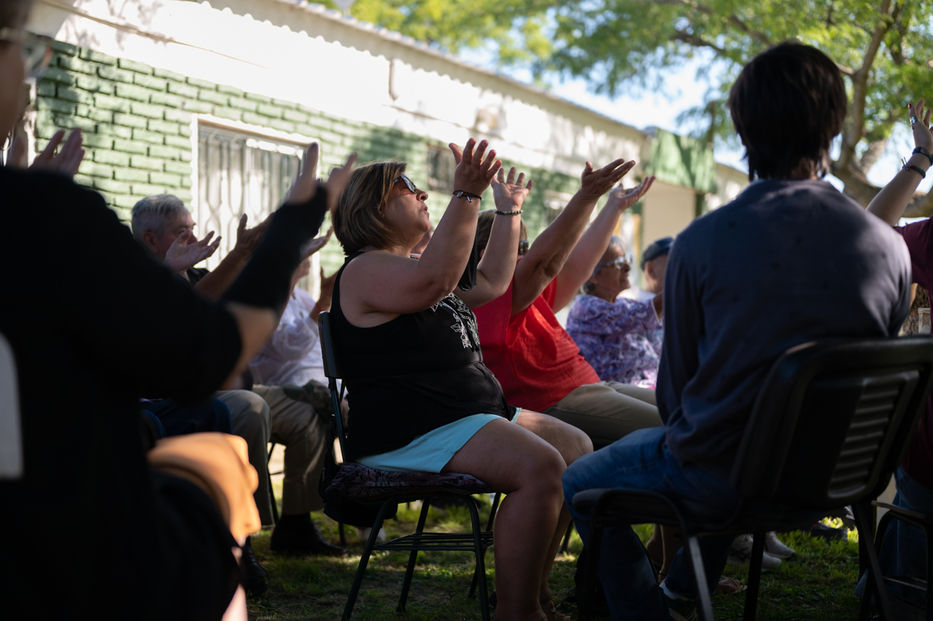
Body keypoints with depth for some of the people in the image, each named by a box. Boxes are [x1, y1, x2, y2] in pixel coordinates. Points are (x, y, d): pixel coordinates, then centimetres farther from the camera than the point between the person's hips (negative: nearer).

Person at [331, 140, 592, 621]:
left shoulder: (410, 265, 25)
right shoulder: (365, 270, -10)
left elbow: (490, 282, 34)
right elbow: (436, 279, -30)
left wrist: (508, 211, 35)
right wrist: (465, 195, -35)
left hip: (474, 413, 11)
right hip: (409, 431, -11)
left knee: (575, 446, 10)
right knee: (539, 466, -29)